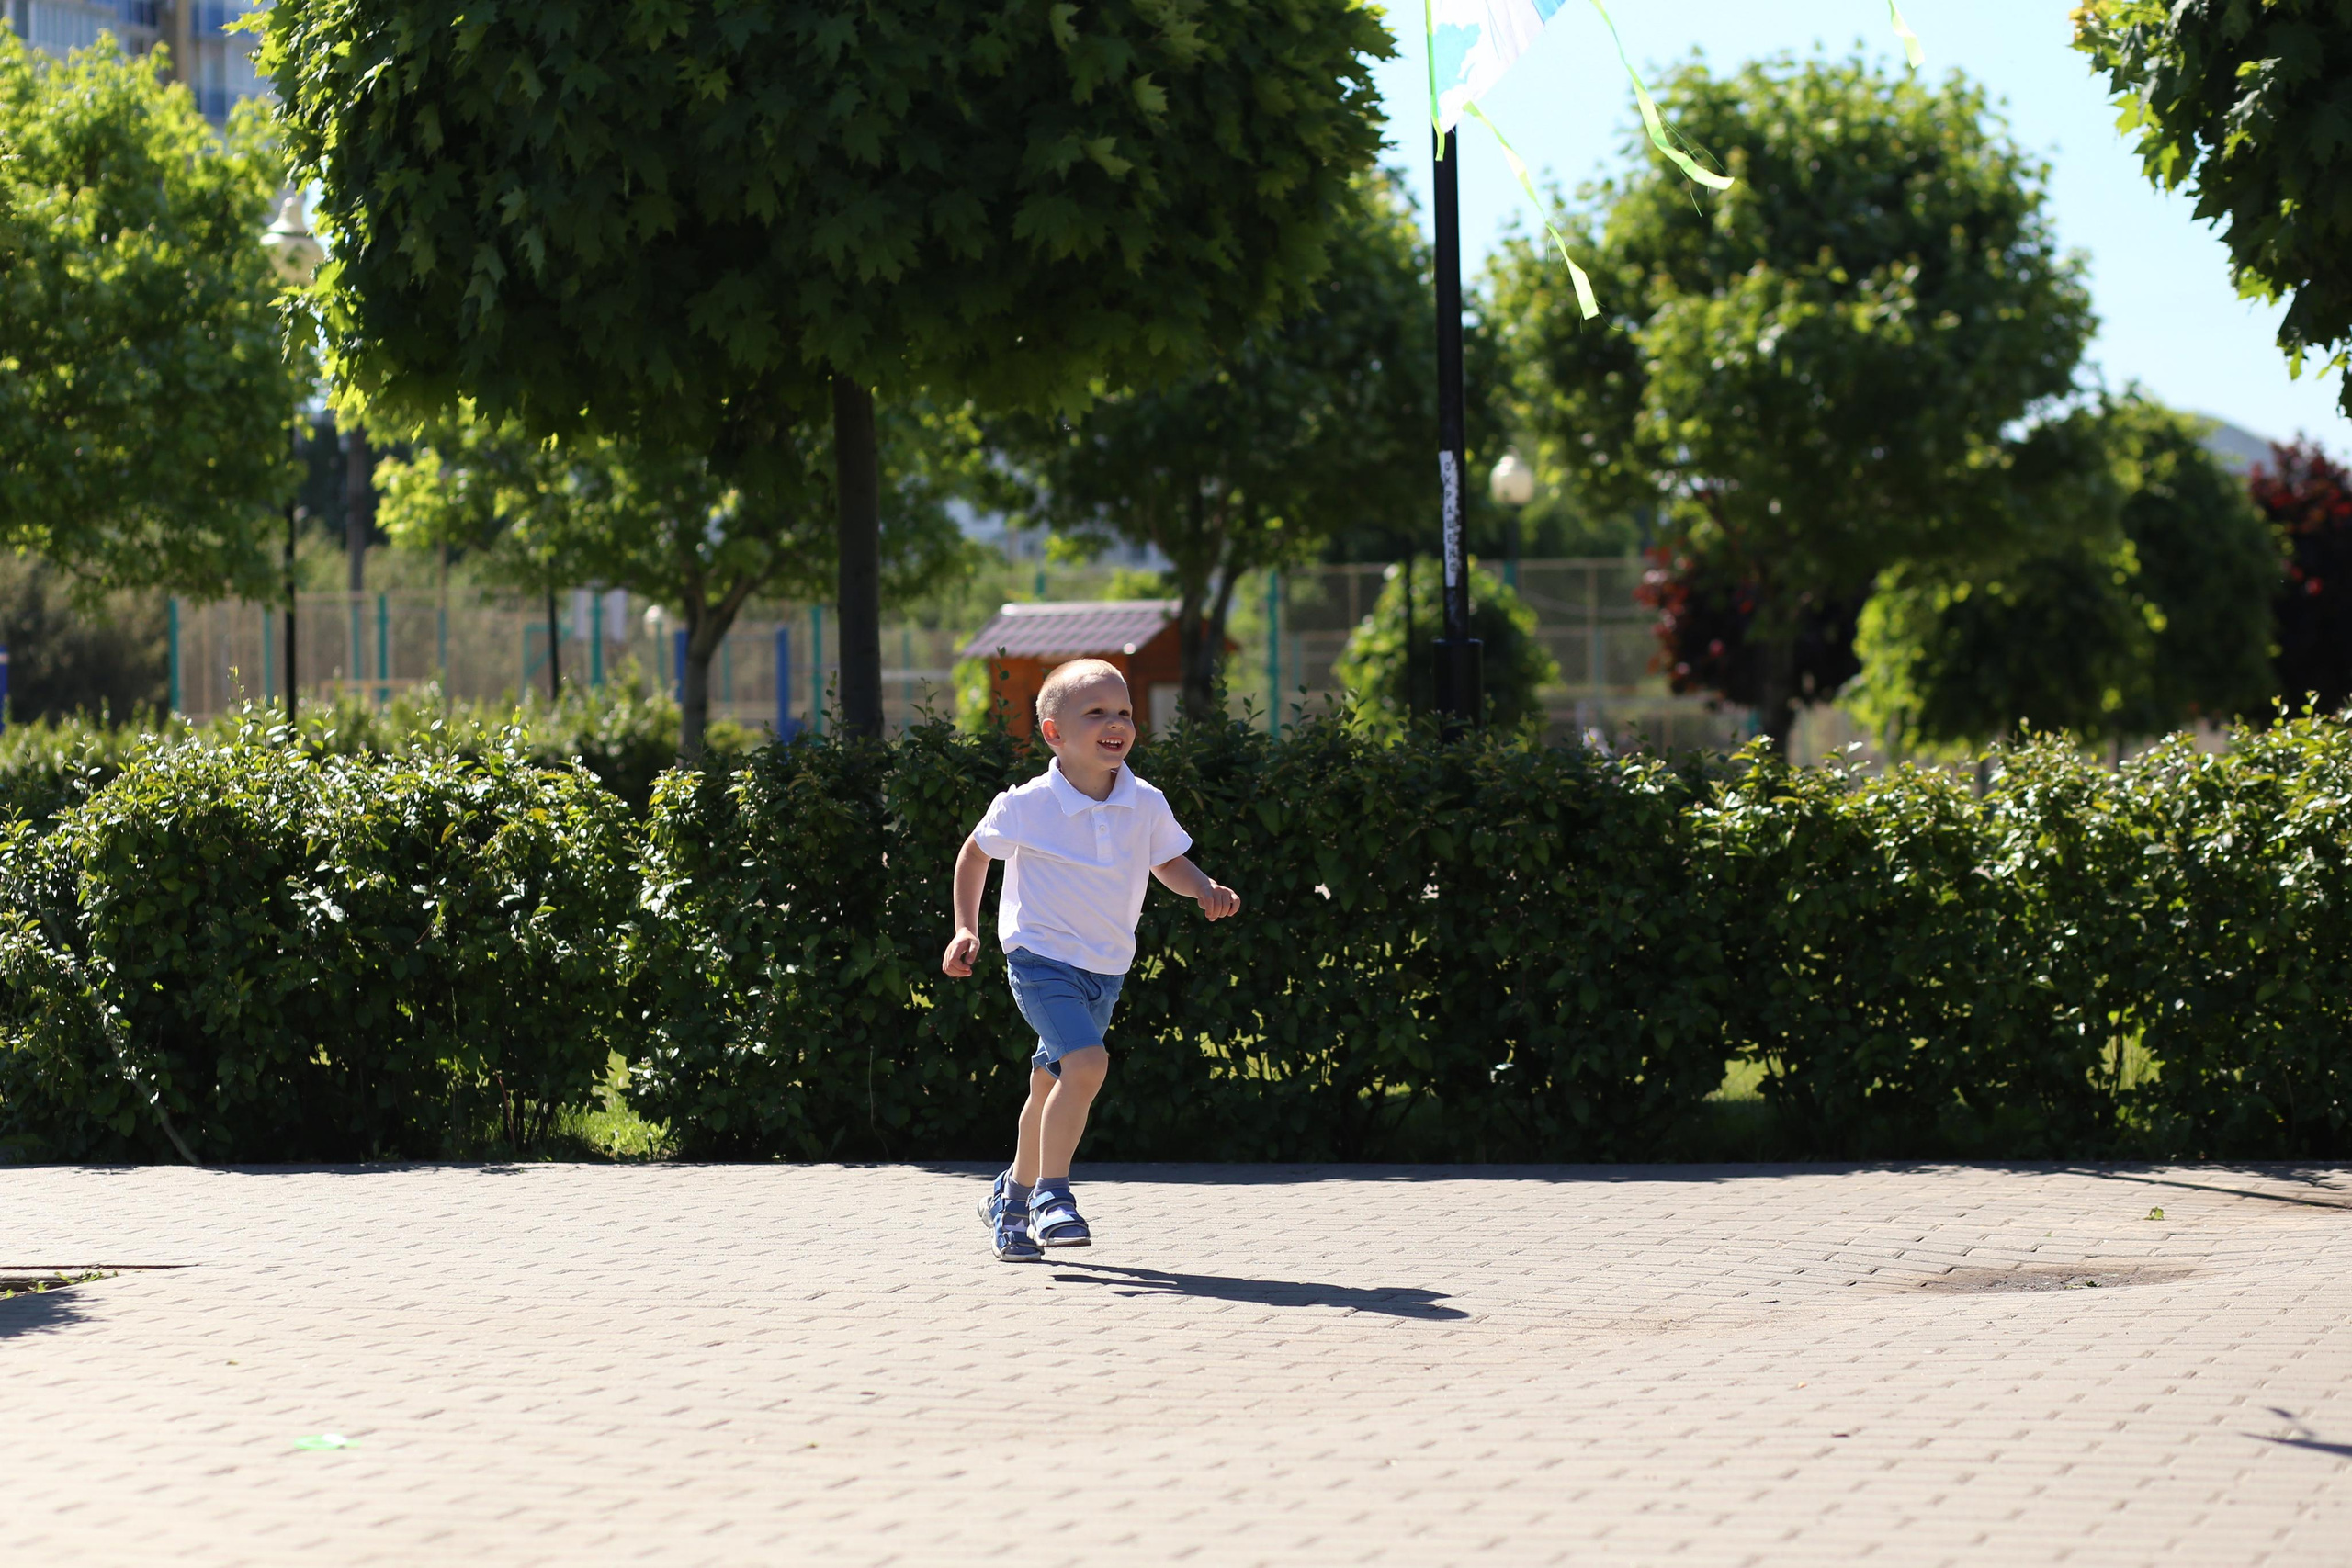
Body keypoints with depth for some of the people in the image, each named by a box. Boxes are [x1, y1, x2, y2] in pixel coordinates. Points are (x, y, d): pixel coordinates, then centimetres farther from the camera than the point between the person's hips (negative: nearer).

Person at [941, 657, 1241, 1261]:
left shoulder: (1146, 805, -5)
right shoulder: (1025, 806, -14)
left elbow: (1169, 862, 13)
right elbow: (975, 854, 4)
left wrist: (1204, 889, -7)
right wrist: (966, 929, -1)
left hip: (1106, 969, 5)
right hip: (1041, 958, -5)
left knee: (1052, 1086, 16)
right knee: (1087, 1062, -26)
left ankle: (1014, 1196, 37)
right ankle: (1052, 1194, -16)